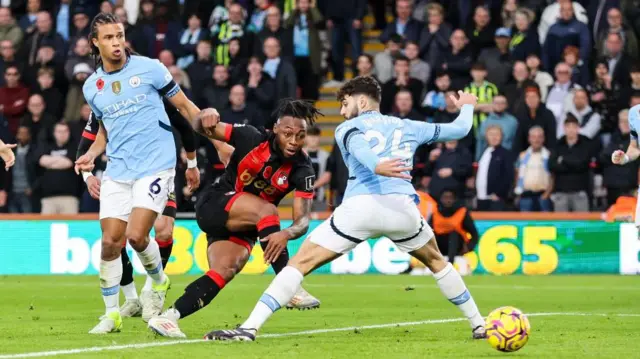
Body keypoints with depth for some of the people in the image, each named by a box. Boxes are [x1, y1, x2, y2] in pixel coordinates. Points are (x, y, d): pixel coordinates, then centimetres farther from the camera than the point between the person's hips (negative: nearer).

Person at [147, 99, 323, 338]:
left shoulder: (303, 170, -13)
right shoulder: (252, 138, -17)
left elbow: (303, 218, -21)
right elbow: (205, 128, -8)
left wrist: (286, 234, -44)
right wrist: (207, 118, -34)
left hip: (245, 226, 3)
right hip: (214, 205, -3)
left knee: (225, 271, -22)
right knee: (266, 210, -29)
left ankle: (167, 318, -22)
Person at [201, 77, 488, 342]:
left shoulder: (347, 128, 16)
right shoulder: (407, 127, 26)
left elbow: (357, 144, -9)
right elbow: (459, 129, 37)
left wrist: (376, 166, -32)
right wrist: (467, 106, 61)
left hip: (360, 207, -3)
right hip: (402, 207, 3)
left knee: (300, 262, 1)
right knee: (436, 262, 31)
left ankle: (250, 327, -12)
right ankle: (479, 326, 32)